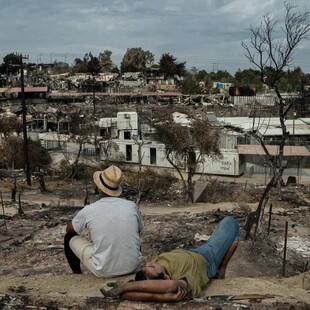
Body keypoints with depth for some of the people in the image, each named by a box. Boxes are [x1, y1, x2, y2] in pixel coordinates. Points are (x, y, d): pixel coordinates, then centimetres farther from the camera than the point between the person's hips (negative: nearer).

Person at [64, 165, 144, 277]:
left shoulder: (88, 210, -8)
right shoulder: (131, 206, -2)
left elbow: (68, 229, 14)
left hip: (104, 271, -3)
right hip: (132, 267, 3)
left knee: (70, 238, 18)